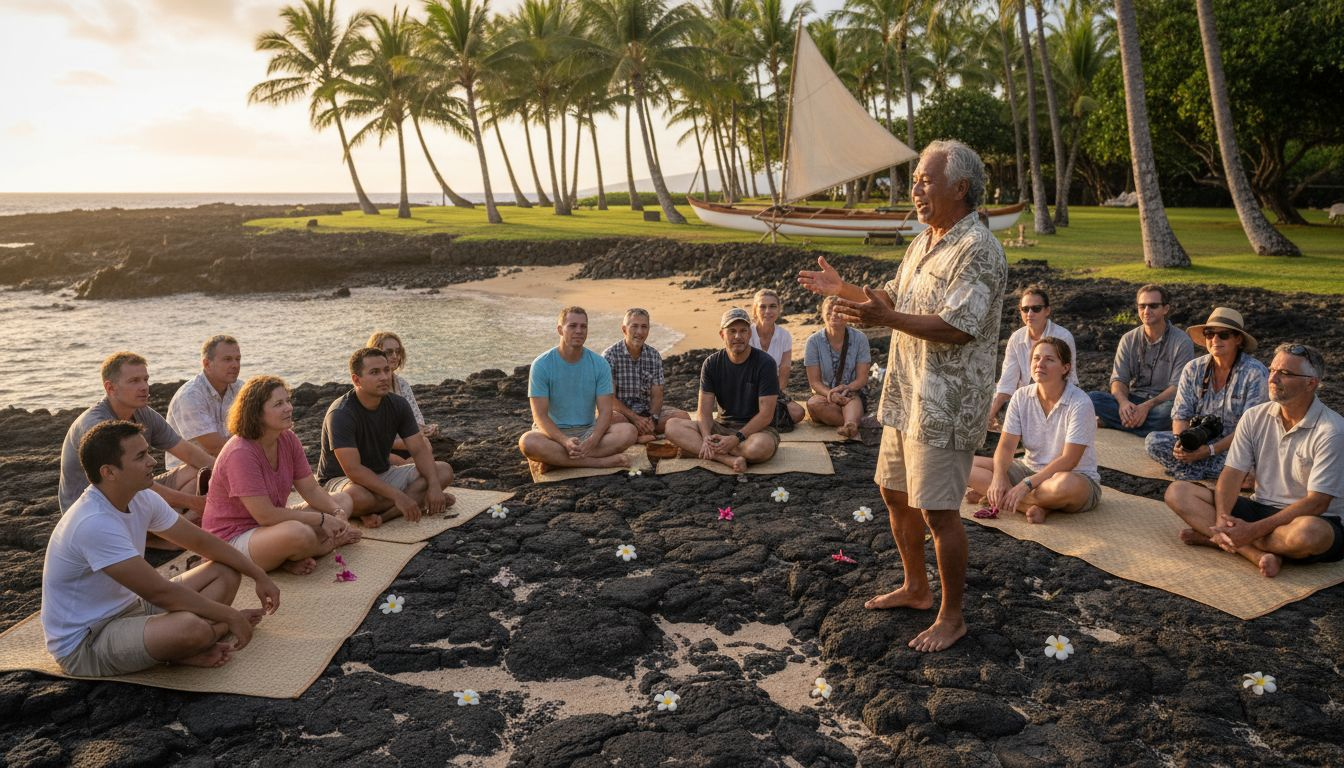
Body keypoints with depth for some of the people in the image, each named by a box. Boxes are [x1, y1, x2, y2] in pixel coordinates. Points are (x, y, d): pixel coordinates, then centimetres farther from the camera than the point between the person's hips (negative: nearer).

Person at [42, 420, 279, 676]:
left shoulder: (142, 499, -2)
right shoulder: (94, 523, -29)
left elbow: (201, 541, 10)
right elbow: (160, 592, -28)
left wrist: (259, 575, 5)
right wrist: (230, 616, -21)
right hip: (84, 645, -10)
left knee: (225, 572, 4)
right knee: (190, 627, -36)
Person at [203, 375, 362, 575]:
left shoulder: (287, 439, 0)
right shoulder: (240, 453, -25)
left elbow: (311, 489, 3)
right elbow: (265, 515, -27)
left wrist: (338, 514, -16)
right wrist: (321, 519, -22)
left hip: (271, 526, 10)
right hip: (232, 539, -9)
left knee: (343, 500, 8)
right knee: (299, 533, -39)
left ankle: (293, 558, -11)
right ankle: (333, 541, -3)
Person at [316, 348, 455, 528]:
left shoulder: (398, 404, -4)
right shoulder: (341, 413, -23)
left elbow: (420, 450, -3)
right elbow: (353, 469, -30)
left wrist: (434, 485, -22)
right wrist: (398, 496, -34)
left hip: (382, 475, 7)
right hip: (340, 480, -7)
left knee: (444, 470, -12)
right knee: (358, 497, -43)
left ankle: (382, 515, -24)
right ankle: (417, 498, -17)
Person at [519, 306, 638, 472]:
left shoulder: (599, 364, -1)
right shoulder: (541, 365, -8)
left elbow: (605, 411, -5)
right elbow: (540, 415, -12)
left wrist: (592, 441, -26)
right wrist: (565, 441, -30)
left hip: (588, 431, 3)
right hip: (554, 432, -2)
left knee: (629, 431, -25)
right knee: (527, 442, -35)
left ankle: (556, 460, -27)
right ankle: (603, 461, -31)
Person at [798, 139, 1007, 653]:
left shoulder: (978, 250, -17)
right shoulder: (922, 243, 13)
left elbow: (957, 326, -26)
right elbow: (896, 300, 22)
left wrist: (886, 319, -32)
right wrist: (842, 290, 12)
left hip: (945, 406, -10)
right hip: (906, 395, 10)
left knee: (938, 510, -2)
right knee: (895, 493, 19)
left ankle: (951, 617, 16)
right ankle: (915, 588, 37)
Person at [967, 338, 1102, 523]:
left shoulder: (1080, 403, -18)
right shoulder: (1021, 397, -3)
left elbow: (1068, 460, -22)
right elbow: (1006, 445, -6)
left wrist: (1027, 484, -31)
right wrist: (998, 477, -27)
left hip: (1077, 475, -5)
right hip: (1030, 468, 5)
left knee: (1066, 484, -43)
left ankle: (990, 496, -24)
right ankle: (1035, 506, -23)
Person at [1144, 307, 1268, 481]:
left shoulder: (1255, 373, -11)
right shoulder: (1193, 369, 2)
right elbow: (1181, 415, 0)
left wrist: (1210, 450, -26)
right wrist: (1182, 442, -24)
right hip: (1197, 443, 4)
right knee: (1153, 440, -20)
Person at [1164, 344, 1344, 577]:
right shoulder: (1255, 417, 3)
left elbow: (1316, 503, -20)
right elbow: (1233, 473, -3)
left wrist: (1253, 530, -27)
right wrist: (1222, 518, -23)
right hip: (1260, 508, 5)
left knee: (1310, 533, -43)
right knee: (1177, 492, -13)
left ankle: (1212, 537, -21)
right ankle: (1259, 554, -26)